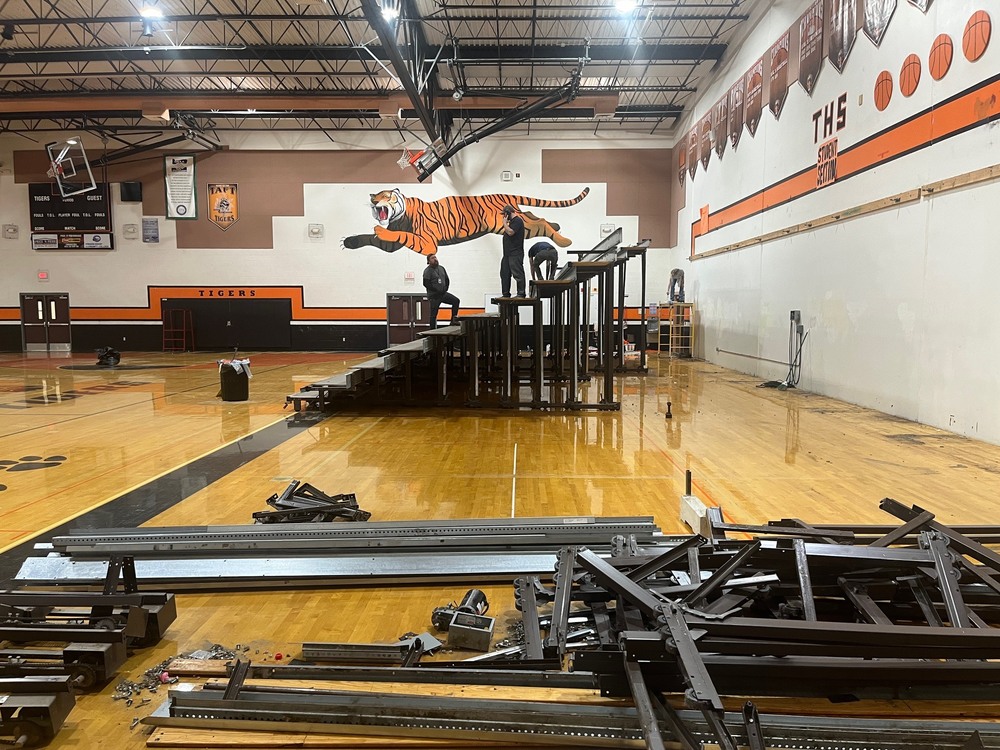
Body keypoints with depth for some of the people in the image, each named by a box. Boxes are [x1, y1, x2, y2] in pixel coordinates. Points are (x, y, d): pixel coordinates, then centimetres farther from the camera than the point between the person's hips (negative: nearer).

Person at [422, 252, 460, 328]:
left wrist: (445, 288, 0)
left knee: (456, 301, -9)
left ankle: (453, 321, -5)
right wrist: (437, 290, -18)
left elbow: (447, 280, 17)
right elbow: (426, 284, -19)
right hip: (433, 296, -6)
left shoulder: (441, 268, 10)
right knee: (433, 314, -2)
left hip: (443, 293, 6)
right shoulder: (427, 271, -10)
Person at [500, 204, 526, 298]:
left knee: (518, 274, -8)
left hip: (515, 254, -11)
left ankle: (521, 294, -5)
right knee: (505, 274, 11)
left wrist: (505, 223, -10)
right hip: (508, 254, 11)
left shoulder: (518, 221, -10)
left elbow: (510, 232, -20)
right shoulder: (512, 221, 21)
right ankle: (506, 294, 17)